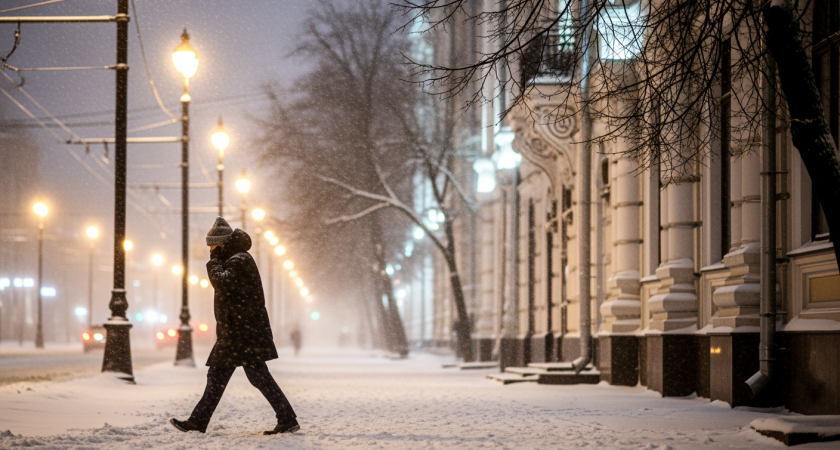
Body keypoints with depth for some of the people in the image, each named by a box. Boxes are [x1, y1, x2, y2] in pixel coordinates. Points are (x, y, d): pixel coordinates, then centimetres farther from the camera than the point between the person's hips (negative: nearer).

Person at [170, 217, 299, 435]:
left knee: (258, 376, -10)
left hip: (244, 332, -11)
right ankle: (198, 421, 15)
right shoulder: (232, 261, 19)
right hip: (234, 332, 11)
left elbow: (221, 283, -26)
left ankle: (288, 420, -6)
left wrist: (214, 261, -14)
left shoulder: (239, 261, -13)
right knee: (217, 376, 11)